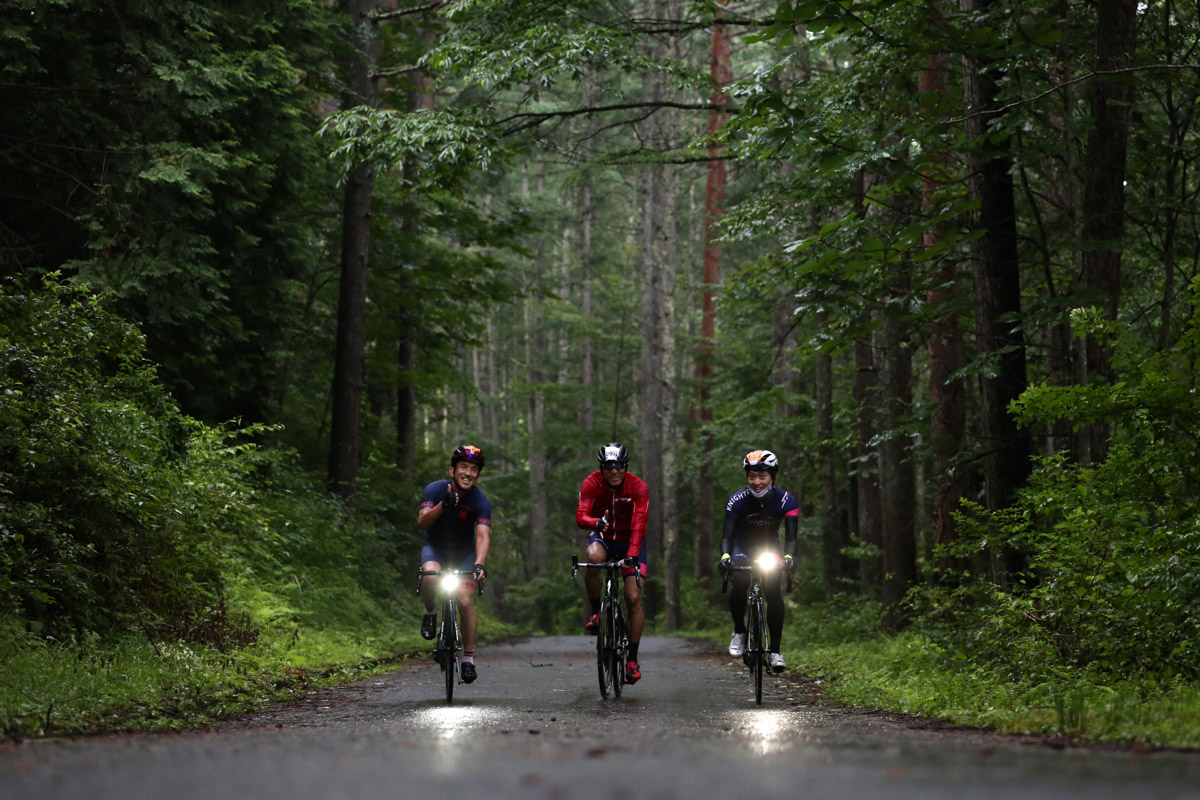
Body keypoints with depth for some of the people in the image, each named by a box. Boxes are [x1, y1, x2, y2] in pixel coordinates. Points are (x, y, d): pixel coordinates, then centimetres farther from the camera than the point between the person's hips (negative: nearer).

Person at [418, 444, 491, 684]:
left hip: (464, 553, 0)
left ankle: (469, 658, -1)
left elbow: (483, 536, -32)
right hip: (435, 547, 0)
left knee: (466, 602, -14)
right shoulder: (435, 489, -19)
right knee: (429, 577, -34)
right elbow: (422, 523, -29)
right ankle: (430, 613, -3)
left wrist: (479, 564, -49)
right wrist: (443, 505, -47)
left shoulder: (481, 501, -21)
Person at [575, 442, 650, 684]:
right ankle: (596, 613, -16)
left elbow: (638, 525, -31)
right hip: (603, 537, 0)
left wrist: (632, 555, -46)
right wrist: (596, 522, -53)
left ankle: (632, 659, -1)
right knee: (594, 557, -37)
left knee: (633, 598, -12)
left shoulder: (638, 487, -22)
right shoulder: (591, 483, -19)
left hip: (629, 540, 0)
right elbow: (581, 516, -30)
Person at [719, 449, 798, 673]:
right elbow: (728, 534, -29)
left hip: (769, 547, 1)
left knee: (773, 592, -18)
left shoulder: (786, 501, -25)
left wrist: (789, 557, -51)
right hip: (742, 546, -1)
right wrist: (725, 556, -50)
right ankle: (739, 631, -4)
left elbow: (790, 536, -30)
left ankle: (775, 652, -12)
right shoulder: (737, 500, -27)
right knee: (739, 584, -28)